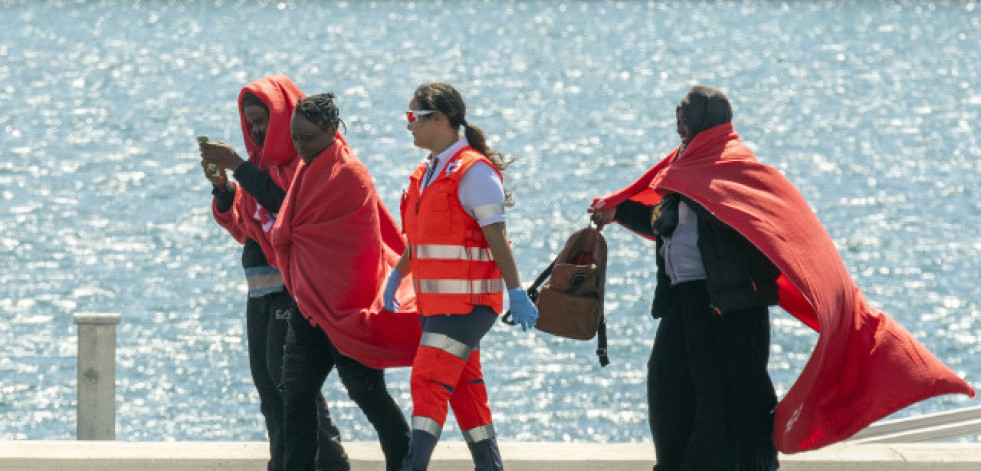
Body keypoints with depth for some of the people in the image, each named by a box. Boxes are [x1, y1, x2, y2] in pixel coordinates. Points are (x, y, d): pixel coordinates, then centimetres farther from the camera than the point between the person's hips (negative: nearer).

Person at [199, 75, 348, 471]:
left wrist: (238, 167, -17)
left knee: (284, 369, -14)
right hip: (262, 286, 9)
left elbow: (287, 201, -21)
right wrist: (223, 186, 2)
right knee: (265, 376, 6)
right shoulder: (264, 160, 19)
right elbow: (242, 227, 18)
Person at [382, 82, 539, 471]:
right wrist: (395, 278, 32)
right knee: (465, 388, 12)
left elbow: (497, 238, -17)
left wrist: (516, 294, -20)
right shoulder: (427, 173, 14)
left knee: (429, 381, -14)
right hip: (436, 303, 9)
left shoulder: (474, 172, -13)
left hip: (467, 302, -9)